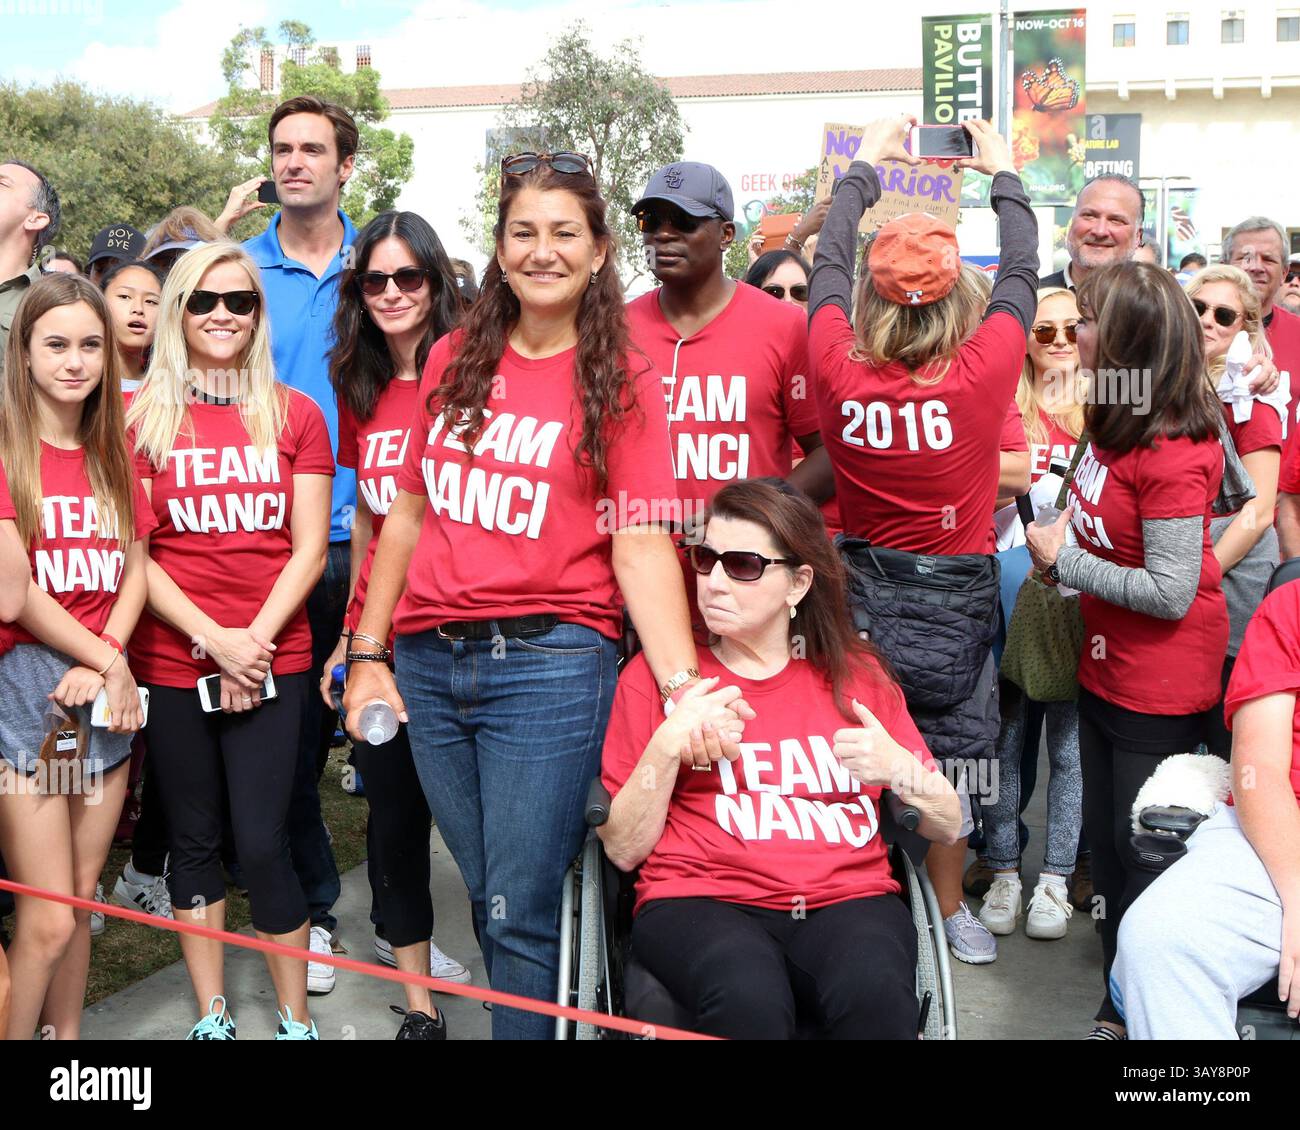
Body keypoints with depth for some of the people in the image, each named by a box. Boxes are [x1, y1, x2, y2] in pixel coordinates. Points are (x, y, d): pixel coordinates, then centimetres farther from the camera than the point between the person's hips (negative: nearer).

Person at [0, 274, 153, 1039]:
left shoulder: (114, 451, 12)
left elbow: (136, 570, 8)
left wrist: (106, 665, -7)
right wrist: (109, 663, -9)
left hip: (109, 687, 5)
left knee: (84, 898, 12)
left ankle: (67, 1033, 26)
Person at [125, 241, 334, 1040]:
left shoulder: (295, 415, 4)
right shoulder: (143, 418, 3)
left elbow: (309, 548, 1)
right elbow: (133, 552, -1)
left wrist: (255, 638, -10)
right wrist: (213, 638, -11)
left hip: (273, 661, -1)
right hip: (172, 663, 1)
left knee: (263, 843, -2)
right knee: (194, 840, 11)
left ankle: (297, 1020, 13)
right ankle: (212, 1015, 25)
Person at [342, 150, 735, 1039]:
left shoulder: (622, 382, -2)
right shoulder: (455, 362, 10)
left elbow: (641, 544, -10)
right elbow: (411, 511, 13)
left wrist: (683, 687, -23)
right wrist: (368, 654, 11)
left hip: (550, 663, -4)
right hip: (429, 662, 4)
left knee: (521, 914, 0)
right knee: (488, 897, 15)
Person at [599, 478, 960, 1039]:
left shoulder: (856, 672, 15)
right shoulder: (654, 675, 9)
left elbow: (948, 826, 14)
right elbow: (624, 849, 4)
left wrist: (899, 770, -7)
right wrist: (667, 746, -10)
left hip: (846, 897, 2)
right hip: (699, 897, -1)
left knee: (876, 992, -32)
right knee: (749, 999, -35)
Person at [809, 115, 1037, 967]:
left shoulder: (838, 367, -15)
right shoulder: (982, 371, -19)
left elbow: (828, 263, 4)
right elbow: (1022, 274, -1)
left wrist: (865, 164, 19)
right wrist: (1003, 172, 15)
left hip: (862, 583, 2)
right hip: (954, 591, -2)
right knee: (949, 756, 15)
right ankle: (949, 912, 32)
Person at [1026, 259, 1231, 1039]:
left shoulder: (1172, 454, -26)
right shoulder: (1122, 420, 1)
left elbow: (1169, 592, -26)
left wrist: (1063, 561, -17)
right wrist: (1065, 530, -2)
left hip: (1161, 687, -9)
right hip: (1108, 665, 9)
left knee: (1137, 852, 5)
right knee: (1107, 839, 18)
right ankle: (1123, 1002, 35)